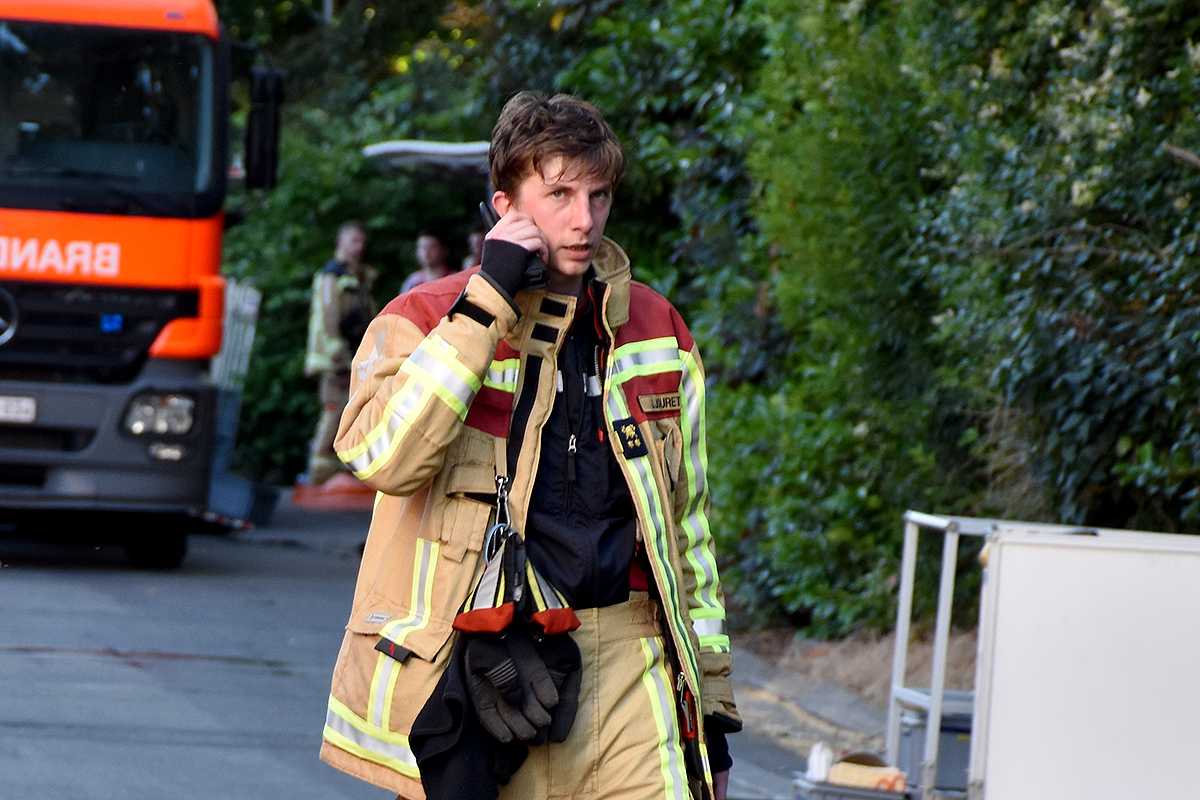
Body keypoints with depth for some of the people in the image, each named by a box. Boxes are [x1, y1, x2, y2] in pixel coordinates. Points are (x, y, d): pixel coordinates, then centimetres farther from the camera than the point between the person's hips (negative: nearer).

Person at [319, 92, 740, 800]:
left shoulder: (656, 331, 14)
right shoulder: (425, 321, 1)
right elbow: (383, 455, -21)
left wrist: (712, 702, 18)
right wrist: (488, 300, -16)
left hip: (627, 661, 3)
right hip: (484, 674, -3)